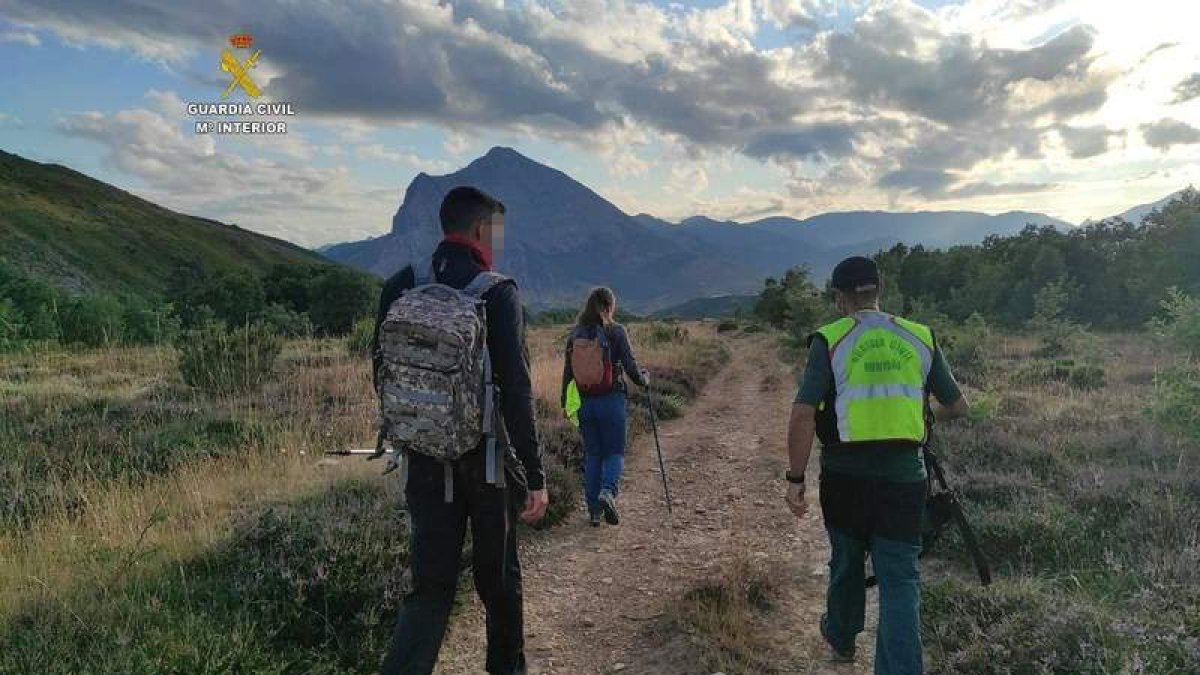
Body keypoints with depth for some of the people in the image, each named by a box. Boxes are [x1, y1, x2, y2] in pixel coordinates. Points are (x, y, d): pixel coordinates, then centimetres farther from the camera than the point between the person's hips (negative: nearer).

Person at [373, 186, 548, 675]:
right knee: (497, 572, 18)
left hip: (424, 459, 3)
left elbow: (382, 374, 7)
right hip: (487, 460, -3)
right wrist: (535, 476, -12)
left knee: (431, 583, 10)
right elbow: (517, 392, -16)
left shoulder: (399, 287, 1)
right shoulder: (498, 293, -13)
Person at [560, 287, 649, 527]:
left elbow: (567, 370, 6)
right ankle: (608, 491, -17)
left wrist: (565, 402, 15)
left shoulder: (575, 333, 3)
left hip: (585, 402, 4)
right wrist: (644, 379, 12)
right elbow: (630, 366, -8)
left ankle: (594, 510, 14)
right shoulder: (616, 331, -8)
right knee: (615, 452, 9)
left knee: (592, 454, 13)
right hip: (611, 400, -3)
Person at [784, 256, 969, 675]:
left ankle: (841, 639, 43)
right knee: (901, 577, 4)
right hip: (904, 475, 1)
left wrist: (796, 478, -6)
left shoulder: (830, 340, -6)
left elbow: (803, 415, -14)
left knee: (846, 562, 21)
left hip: (846, 474, 0)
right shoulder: (920, 338, 3)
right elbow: (958, 407, 13)